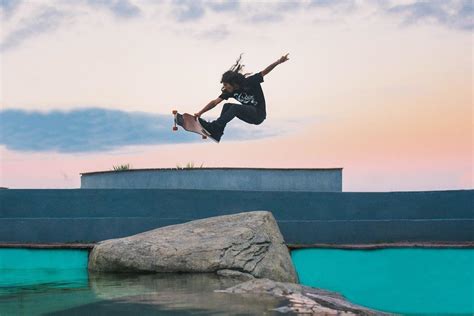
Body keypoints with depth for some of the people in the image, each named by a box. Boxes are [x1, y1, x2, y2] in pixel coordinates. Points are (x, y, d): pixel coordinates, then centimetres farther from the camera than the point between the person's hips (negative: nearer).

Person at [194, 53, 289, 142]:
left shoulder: (250, 82, -15)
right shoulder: (230, 91, -1)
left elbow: (264, 72, -18)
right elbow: (215, 102, -4)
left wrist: (278, 62, -32)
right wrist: (200, 113, -13)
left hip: (259, 114, -6)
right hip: (249, 114, 6)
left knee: (235, 107, -26)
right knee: (226, 106, -12)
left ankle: (213, 127, -32)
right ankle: (216, 133, -20)